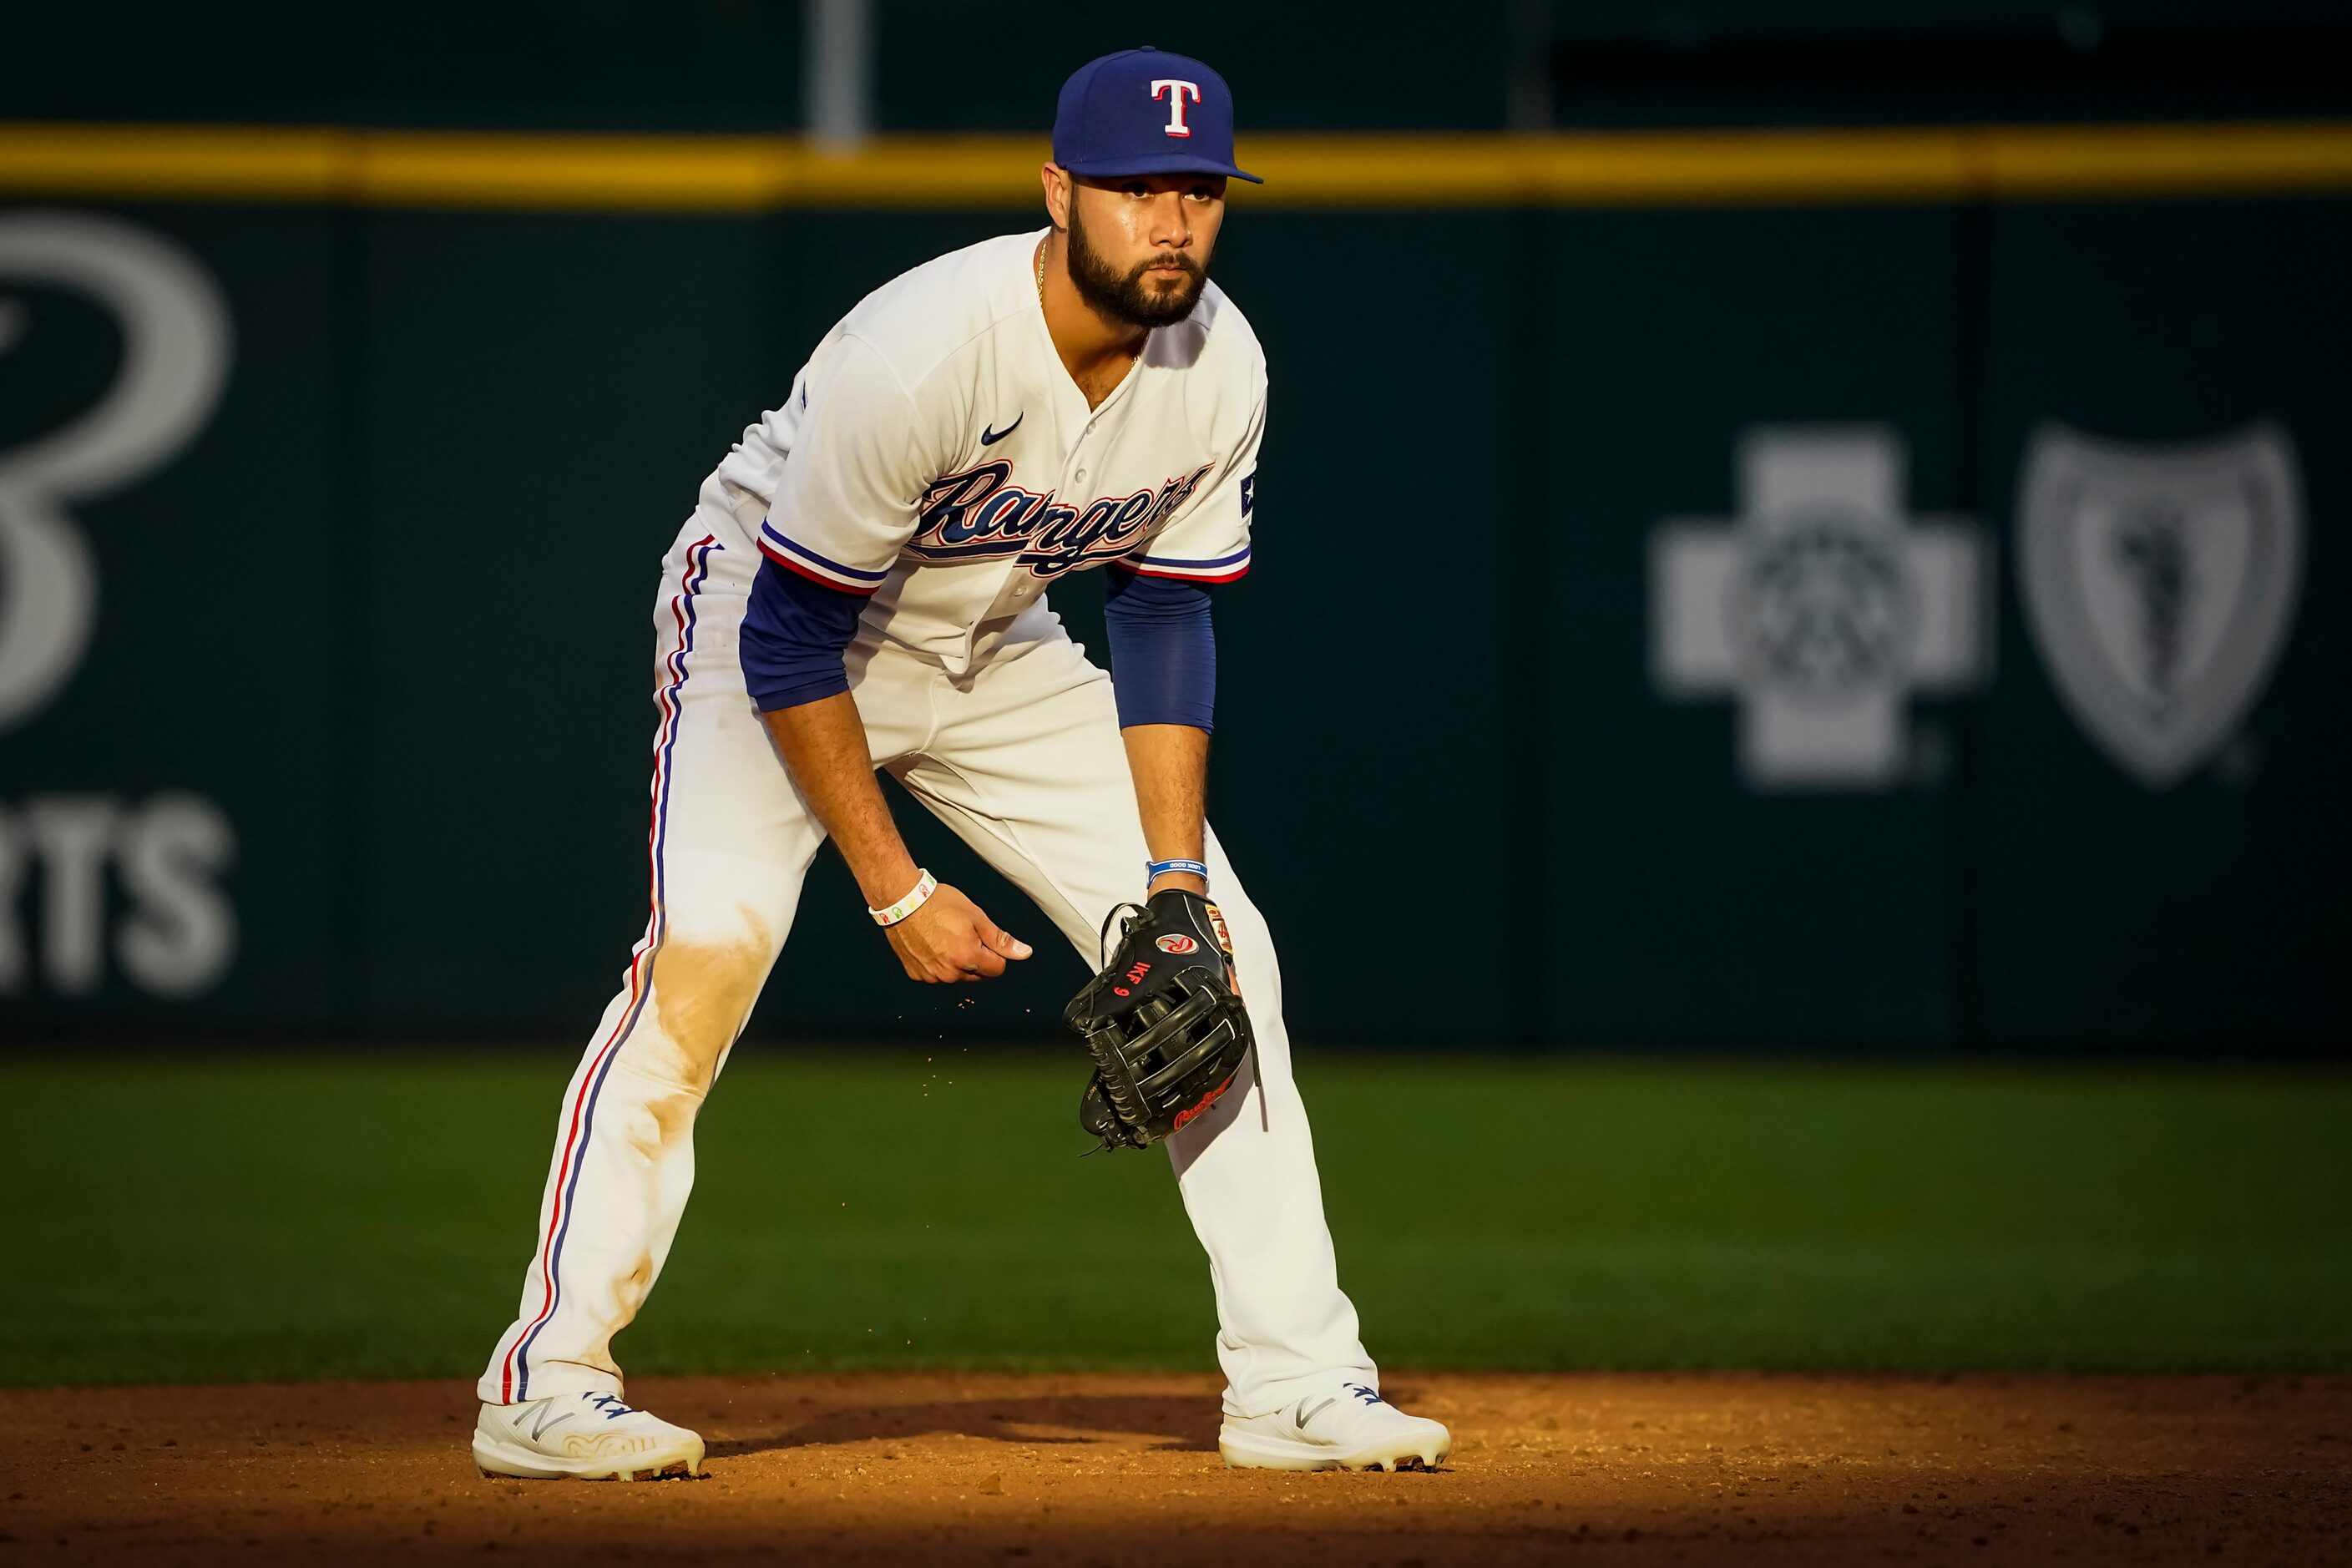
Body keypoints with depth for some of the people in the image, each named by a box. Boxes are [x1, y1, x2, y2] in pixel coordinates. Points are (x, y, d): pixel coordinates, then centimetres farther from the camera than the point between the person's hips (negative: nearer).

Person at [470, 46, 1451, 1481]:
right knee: (709, 955, -26)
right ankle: (549, 1385, -22)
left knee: (1217, 951, -2)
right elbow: (789, 639, -27)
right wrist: (898, 893, -25)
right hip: (769, 604, -6)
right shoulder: (923, 354, -35)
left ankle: (1295, 1378, 5)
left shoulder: (1220, 369, -16)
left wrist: (1172, 882, -12)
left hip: (994, 653, 6)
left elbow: (1166, 620, -4)